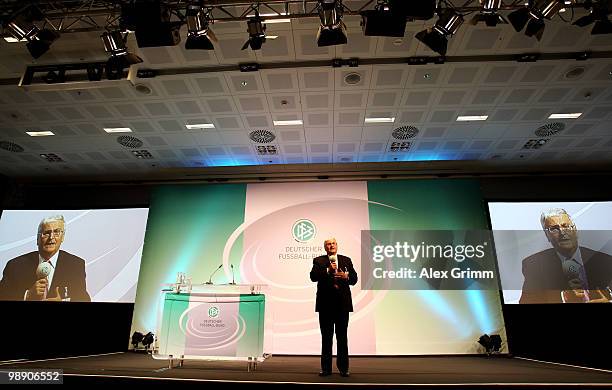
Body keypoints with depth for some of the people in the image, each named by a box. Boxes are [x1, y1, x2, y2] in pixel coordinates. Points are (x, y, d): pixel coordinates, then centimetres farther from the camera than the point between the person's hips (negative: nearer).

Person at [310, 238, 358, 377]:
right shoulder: (318, 261, 4)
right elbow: (313, 276, -11)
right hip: (325, 304, -1)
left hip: (343, 304, 1)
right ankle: (326, 368, 18)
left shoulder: (346, 260, 10)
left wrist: (346, 276, -15)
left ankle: (343, 367, 18)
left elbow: (354, 279, 6)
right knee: (326, 337, 8)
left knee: (342, 337, 8)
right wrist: (328, 270, -21)